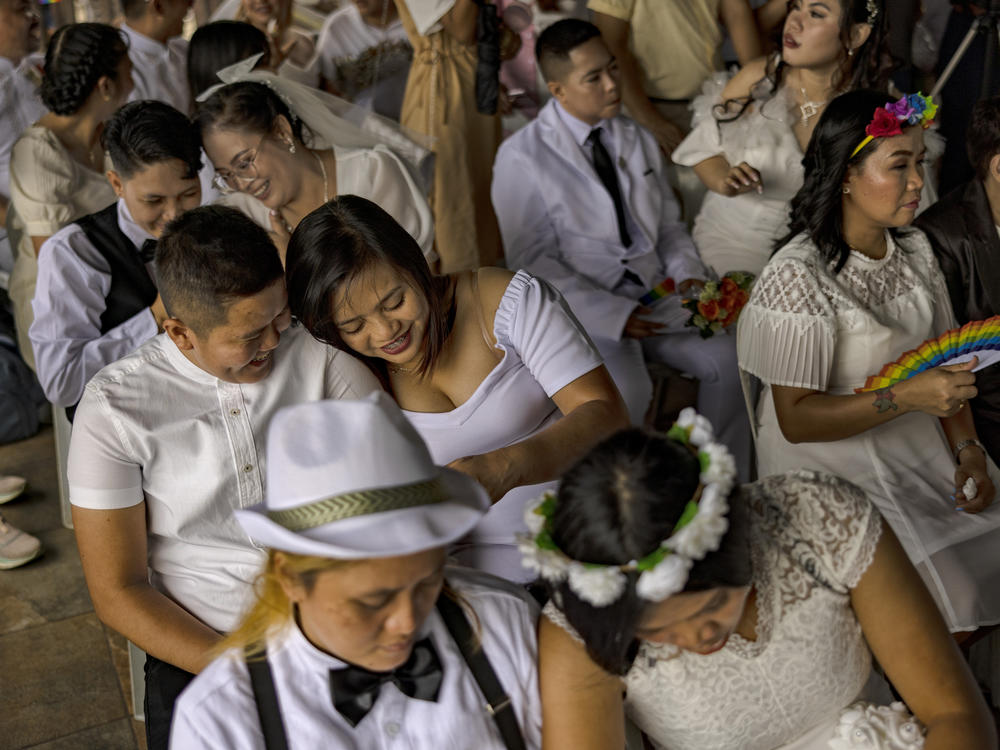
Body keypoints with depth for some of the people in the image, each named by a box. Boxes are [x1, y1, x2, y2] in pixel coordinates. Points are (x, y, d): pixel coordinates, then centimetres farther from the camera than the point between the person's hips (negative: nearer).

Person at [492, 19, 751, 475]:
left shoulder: (638, 140, 14)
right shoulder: (522, 157, -6)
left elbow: (669, 225, 18)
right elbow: (532, 261, -10)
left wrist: (689, 274, -4)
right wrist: (612, 314, -18)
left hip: (656, 296, 5)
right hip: (585, 309, -5)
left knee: (730, 357, -18)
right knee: (627, 390, -32)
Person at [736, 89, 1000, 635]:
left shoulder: (914, 250, 6)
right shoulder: (798, 277, -19)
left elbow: (947, 364, 10)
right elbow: (796, 419, -19)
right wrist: (905, 397, -28)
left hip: (919, 446, 7)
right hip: (834, 462, -7)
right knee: (947, 613, -15)